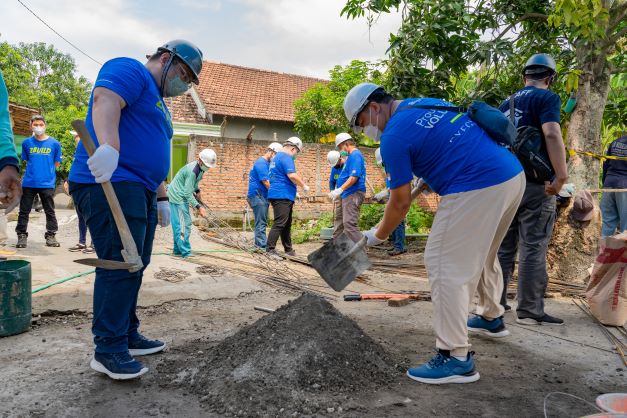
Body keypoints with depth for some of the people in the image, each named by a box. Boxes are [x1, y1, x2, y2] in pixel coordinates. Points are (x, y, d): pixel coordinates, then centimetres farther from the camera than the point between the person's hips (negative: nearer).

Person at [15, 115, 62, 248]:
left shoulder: (54, 143, 0)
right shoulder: (27, 143, 5)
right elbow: (26, 160, 16)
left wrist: (47, 170, 5)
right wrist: (34, 169, 7)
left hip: (47, 183, -1)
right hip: (28, 182, 1)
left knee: (50, 211, 6)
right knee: (24, 211, 5)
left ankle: (51, 235, 15)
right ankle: (22, 235, 14)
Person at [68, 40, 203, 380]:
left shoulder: (158, 103, 28)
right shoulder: (130, 71, -1)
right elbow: (105, 100, -22)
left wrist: (161, 198, 26)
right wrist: (108, 146, -39)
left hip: (139, 192, 10)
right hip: (110, 184, -10)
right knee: (120, 265, -12)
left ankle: (128, 336, 20)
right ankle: (108, 350, -5)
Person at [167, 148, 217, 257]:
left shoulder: (200, 169, 2)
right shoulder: (192, 171, -27)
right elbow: (188, 193, -26)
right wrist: (198, 207, -26)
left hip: (182, 197, 10)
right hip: (177, 196, -10)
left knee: (186, 223, 12)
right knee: (183, 224, -11)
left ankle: (178, 250, 20)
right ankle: (185, 252, -10)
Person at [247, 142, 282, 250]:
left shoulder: (267, 163, 17)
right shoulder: (261, 163, -14)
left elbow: (271, 181, 21)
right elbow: (266, 183, -19)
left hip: (262, 197, 10)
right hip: (258, 196, -10)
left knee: (261, 222, 13)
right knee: (261, 222, -8)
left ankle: (260, 245, 18)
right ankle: (262, 246, -6)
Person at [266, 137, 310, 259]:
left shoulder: (277, 157, 23)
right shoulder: (286, 157, -10)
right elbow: (292, 175, -22)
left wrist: (293, 192, 29)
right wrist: (304, 186, -8)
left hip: (282, 196, 11)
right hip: (282, 195, -11)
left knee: (287, 224, 14)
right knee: (279, 224, -11)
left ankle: (288, 250, 19)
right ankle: (270, 249, -12)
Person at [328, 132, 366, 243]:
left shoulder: (355, 155, -11)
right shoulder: (351, 156, 20)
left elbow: (354, 177, -22)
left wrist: (340, 190, -23)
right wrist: (338, 192, 21)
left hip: (353, 194, -11)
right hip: (346, 195, 11)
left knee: (349, 224, -16)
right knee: (339, 220, 16)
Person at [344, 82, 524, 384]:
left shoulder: (394, 136, -8)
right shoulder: (428, 103, 18)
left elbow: (401, 203, -4)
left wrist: (377, 237, 12)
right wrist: (402, 188, 30)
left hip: (476, 189, -10)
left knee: (445, 265, -3)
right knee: (482, 254, 26)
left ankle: (456, 358, 0)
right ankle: (491, 318, 45)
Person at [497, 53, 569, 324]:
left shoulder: (506, 103, 17)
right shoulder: (547, 98, -4)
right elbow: (551, 134, -20)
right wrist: (561, 175, -22)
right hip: (534, 182, -6)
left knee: (504, 246, 12)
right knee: (533, 247, -2)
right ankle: (529, 311, 3)